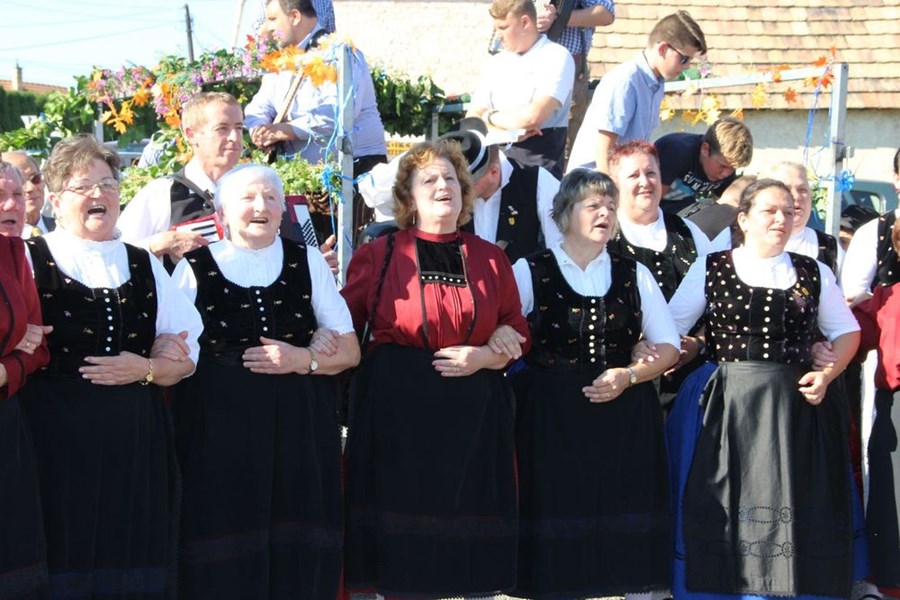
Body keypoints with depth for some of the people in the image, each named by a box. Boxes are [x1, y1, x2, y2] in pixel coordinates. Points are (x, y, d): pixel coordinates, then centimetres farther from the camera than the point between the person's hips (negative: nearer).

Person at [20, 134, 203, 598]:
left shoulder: (144, 267, 15)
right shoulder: (29, 261, 3)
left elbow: (185, 357, 13)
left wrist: (146, 368, -5)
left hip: (136, 443, 4)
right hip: (57, 440, -3)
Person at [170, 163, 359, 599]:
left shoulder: (308, 263, 11)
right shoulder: (196, 268, 5)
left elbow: (349, 351, 10)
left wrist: (303, 359, -6)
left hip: (299, 430, 2)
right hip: (219, 431, -2)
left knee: (297, 557, 0)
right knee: (224, 564, -3)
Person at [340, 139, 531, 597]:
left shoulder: (490, 260, 10)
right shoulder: (379, 255, 4)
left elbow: (518, 333, 10)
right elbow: (345, 324, 6)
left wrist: (485, 356, -7)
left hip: (473, 411, 2)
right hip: (397, 405, -2)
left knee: (468, 517, 4)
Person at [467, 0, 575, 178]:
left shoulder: (556, 58, -3)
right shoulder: (495, 63, 15)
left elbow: (534, 116, -16)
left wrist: (490, 118, 2)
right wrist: (515, 127, -9)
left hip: (538, 159, -5)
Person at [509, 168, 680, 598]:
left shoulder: (635, 275, 11)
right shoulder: (530, 272, 3)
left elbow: (669, 347, 11)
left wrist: (628, 376, -3)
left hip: (625, 417, 3)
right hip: (552, 418, -3)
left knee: (624, 526, 1)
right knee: (558, 524, -4)